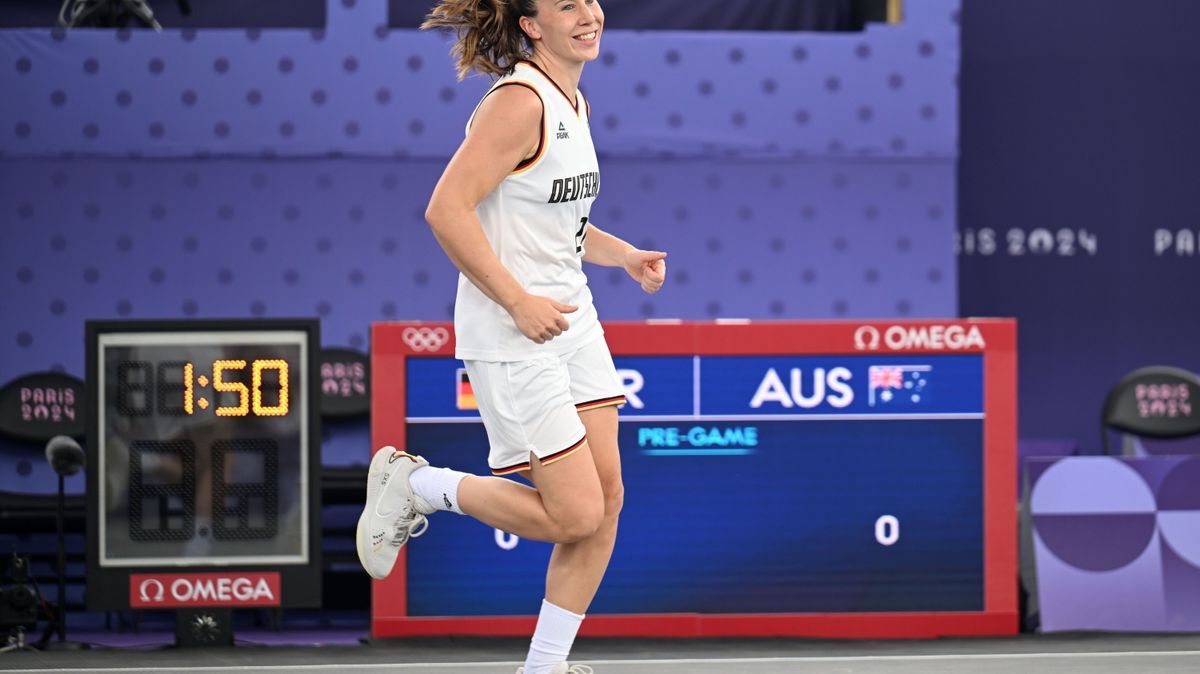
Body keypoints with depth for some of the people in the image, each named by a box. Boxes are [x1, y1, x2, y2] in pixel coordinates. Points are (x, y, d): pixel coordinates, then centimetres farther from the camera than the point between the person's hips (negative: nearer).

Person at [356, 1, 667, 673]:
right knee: (575, 514, -8)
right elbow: (447, 209, -24)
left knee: (607, 498, 3)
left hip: (572, 322, 9)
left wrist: (623, 254, 8)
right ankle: (415, 482, 11)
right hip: (510, 339, -9)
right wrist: (519, 302, -23)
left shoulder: (574, 104, 11)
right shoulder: (519, 102, -18)